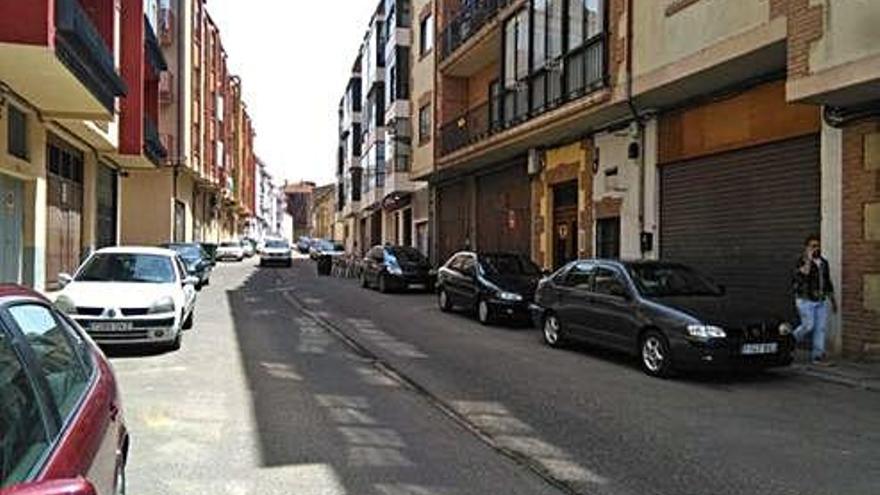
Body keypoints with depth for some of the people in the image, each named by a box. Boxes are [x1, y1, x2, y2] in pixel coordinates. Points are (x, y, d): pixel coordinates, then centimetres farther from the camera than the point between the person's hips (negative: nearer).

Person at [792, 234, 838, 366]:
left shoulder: (823, 262, 12)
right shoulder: (802, 260, -8)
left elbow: (827, 282, 19)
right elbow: (801, 274, -28)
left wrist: (833, 300, 18)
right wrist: (808, 259, -28)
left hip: (821, 301, 6)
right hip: (805, 300, -6)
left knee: (821, 328, 1)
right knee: (808, 326, -10)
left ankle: (818, 356, 5)